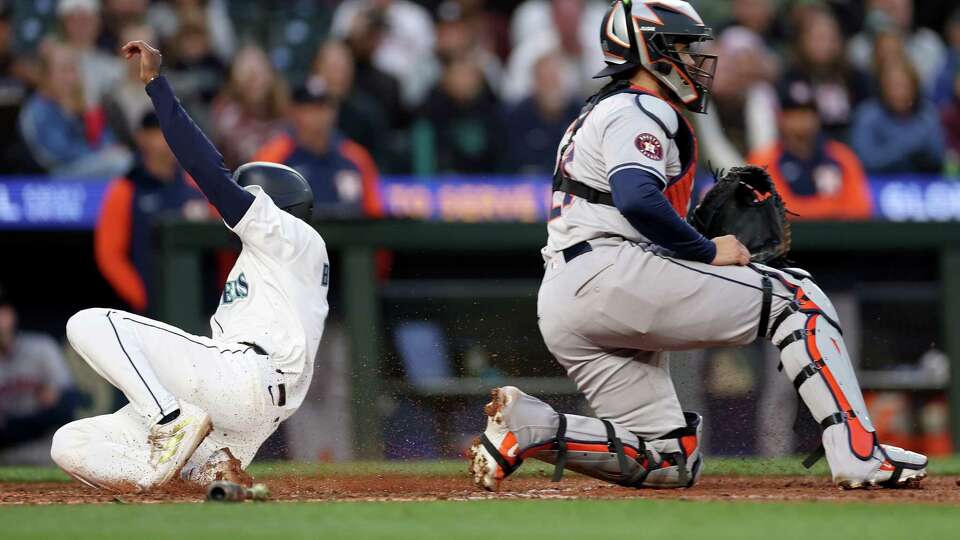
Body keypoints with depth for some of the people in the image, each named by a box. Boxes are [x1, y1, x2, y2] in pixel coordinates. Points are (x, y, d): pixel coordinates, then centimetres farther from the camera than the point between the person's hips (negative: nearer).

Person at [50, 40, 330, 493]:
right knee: (71, 445, 3)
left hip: (244, 374, -10)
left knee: (91, 322, -12)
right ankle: (209, 470, -12)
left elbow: (213, 174, -6)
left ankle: (173, 420, -23)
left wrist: (155, 83, -7)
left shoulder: (296, 239, 7)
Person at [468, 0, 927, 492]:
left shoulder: (602, 111, 29)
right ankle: (859, 455, -18)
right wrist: (709, 252, -12)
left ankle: (531, 427, -7)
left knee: (671, 464, 7)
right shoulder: (636, 110, -3)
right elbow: (638, 199, -22)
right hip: (609, 272, -10)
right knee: (796, 298, -8)